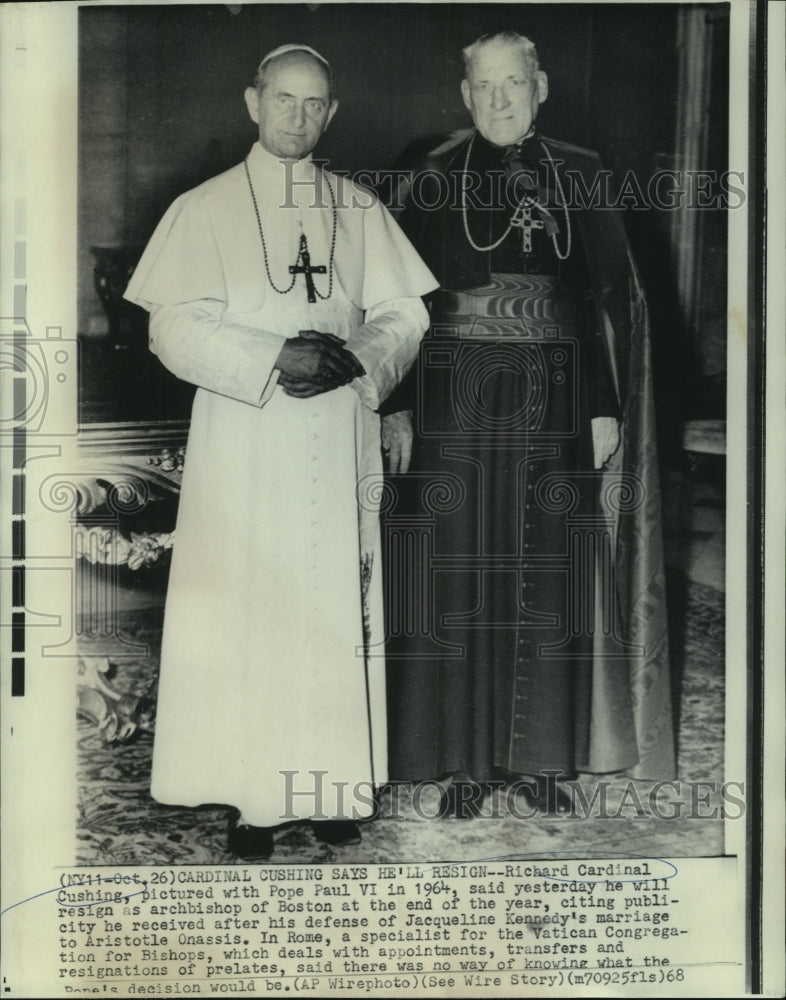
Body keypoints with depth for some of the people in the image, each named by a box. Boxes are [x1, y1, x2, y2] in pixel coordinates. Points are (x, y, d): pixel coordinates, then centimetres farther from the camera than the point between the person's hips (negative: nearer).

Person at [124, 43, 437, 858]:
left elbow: (403, 316, 8)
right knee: (246, 608, -3)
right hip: (242, 439, -2)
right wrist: (275, 358, -17)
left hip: (339, 441, 2)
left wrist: (354, 360, -13)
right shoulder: (203, 209, 4)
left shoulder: (360, 211, 11)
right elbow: (174, 328, -5)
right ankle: (252, 793, 7)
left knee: (335, 603, 4)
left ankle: (332, 781, 15)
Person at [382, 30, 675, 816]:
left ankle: (539, 758, 16)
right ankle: (464, 759, 12)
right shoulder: (429, 177, 4)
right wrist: (395, 408, -5)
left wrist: (607, 409, 2)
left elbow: (610, 297, 8)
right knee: (457, 579, 0)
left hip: (553, 404, 2)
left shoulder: (577, 176, 9)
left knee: (547, 581, 3)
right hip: (453, 401, -1)